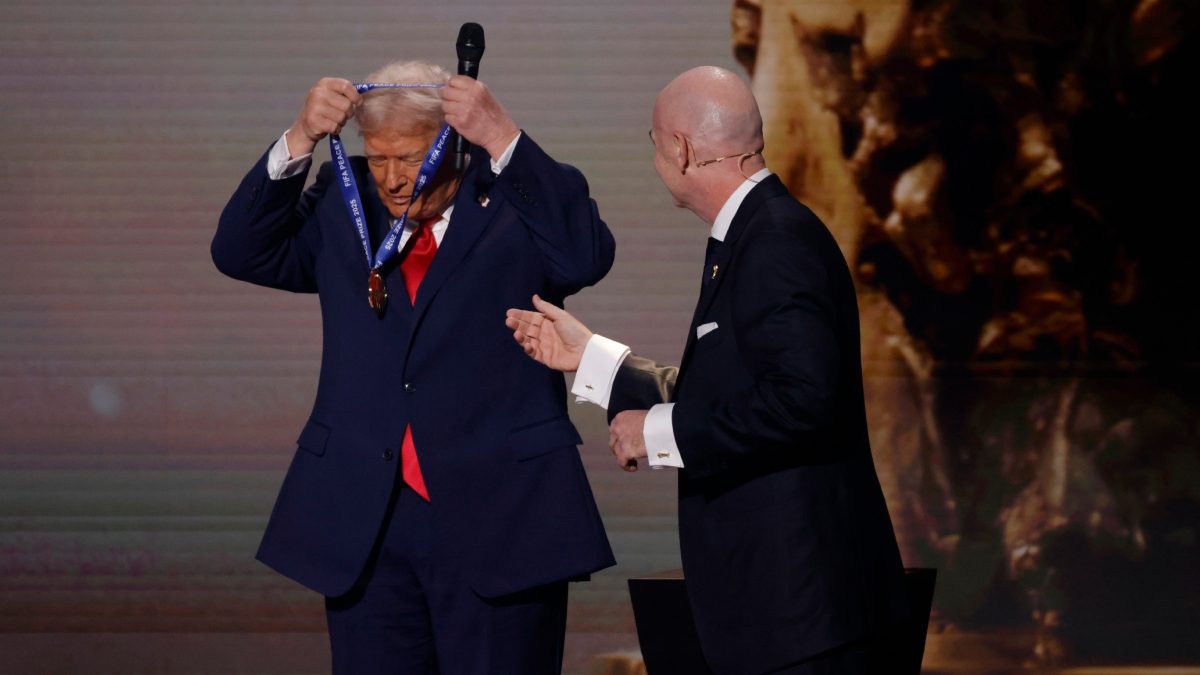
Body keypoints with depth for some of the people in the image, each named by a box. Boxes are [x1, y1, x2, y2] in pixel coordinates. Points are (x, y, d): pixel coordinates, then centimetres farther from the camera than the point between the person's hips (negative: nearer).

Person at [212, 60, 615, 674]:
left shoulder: (514, 199, 0)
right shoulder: (343, 205, 12)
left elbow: (587, 255, -19)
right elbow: (240, 253, 3)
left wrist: (500, 138, -22)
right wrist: (300, 140, -8)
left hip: (497, 518, -3)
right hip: (366, 525, 3)